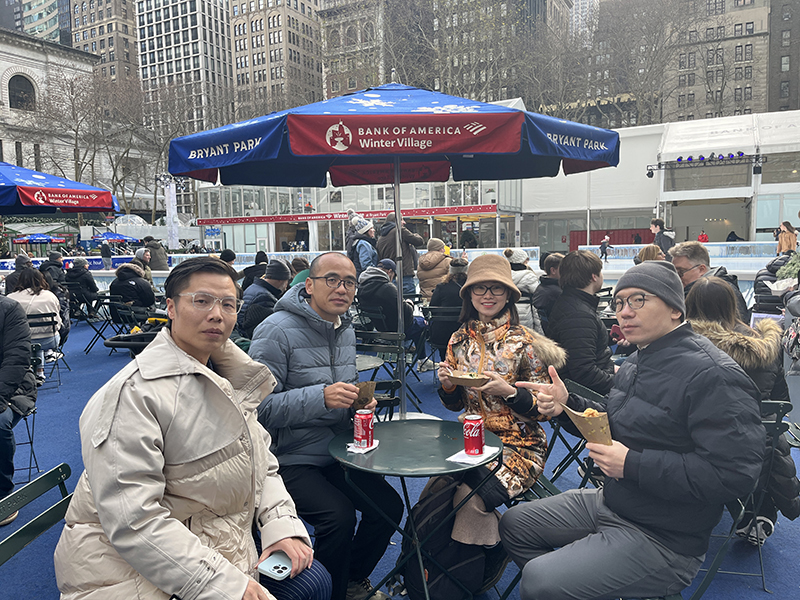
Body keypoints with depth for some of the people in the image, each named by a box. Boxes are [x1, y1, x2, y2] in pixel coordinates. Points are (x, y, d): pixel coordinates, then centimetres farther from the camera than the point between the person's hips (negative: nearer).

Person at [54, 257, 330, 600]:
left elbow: (262, 465, 9)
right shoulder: (132, 394, -20)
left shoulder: (226, 378, 7)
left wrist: (282, 524, -9)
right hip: (136, 569, -7)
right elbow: (132, 521, -26)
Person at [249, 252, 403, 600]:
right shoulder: (276, 330, -17)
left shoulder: (346, 330, 10)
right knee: (338, 514, -25)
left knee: (389, 506, -1)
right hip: (289, 460, -7)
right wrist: (321, 397, -31)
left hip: (338, 453, 8)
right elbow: (260, 406, -22)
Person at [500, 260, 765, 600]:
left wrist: (632, 465, -28)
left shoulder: (712, 374, -23)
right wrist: (567, 406, -2)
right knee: (514, 524, 13)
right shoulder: (636, 362, 8)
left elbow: (735, 474, -28)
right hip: (607, 502, 9)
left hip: (661, 538, -9)